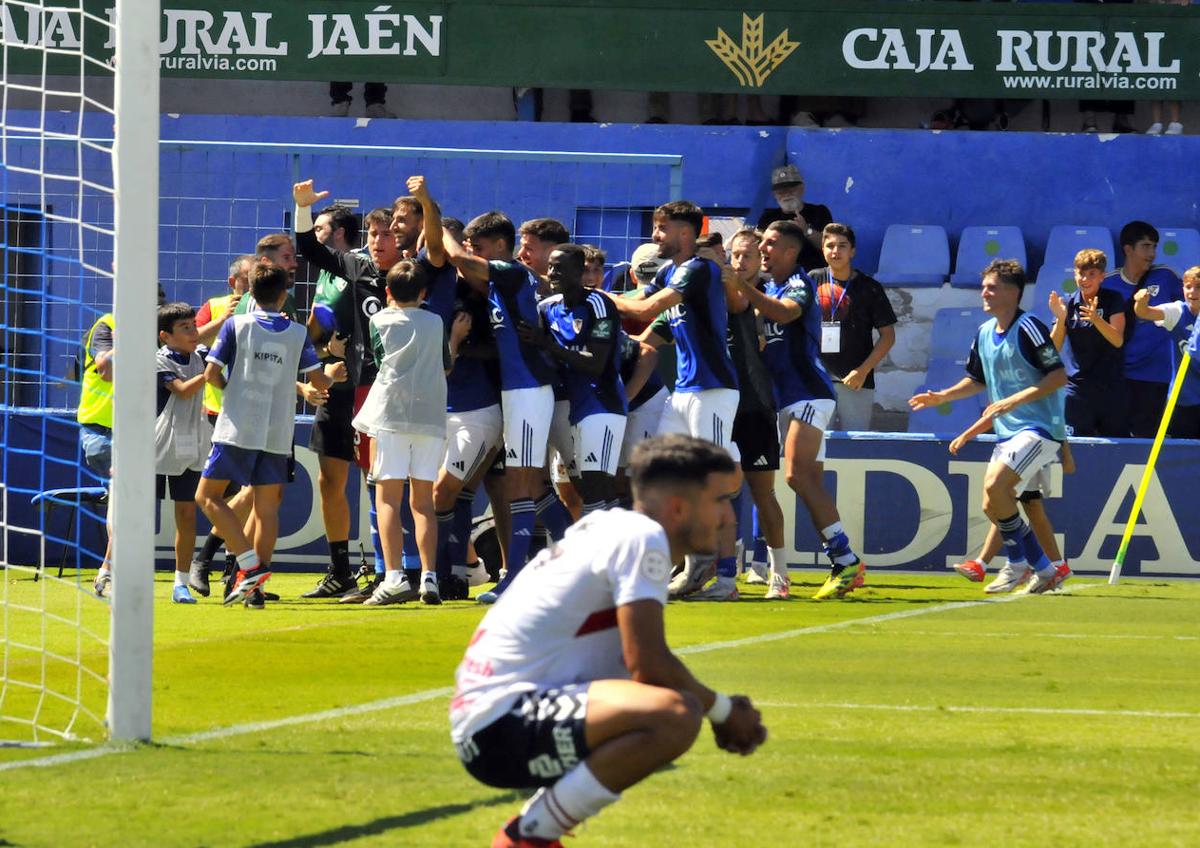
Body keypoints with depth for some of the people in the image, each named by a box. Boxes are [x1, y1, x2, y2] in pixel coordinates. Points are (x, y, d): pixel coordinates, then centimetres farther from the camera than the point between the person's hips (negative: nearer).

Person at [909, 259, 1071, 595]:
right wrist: (942, 397, 11)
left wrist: (1014, 400, -24)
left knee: (994, 485, -24)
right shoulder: (984, 333, 12)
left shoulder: (1028, 328, -13)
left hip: (1039, 427, -9)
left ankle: (1018, 562, -7)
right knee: (992, 505, 4)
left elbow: (1059, 375, -18)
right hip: (1008, 431, 9)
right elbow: (977, 380, 26)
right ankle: (1046, 571, 13)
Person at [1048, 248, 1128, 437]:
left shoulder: (1113, 300, -1)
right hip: (1077, 385, 1)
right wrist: (1060, 319, -20)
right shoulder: (1068, 304, 3)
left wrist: (1096, 319, -29)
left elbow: (1118, 340, -12)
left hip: (1110, 386, -1)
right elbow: (1054, 348, -2)